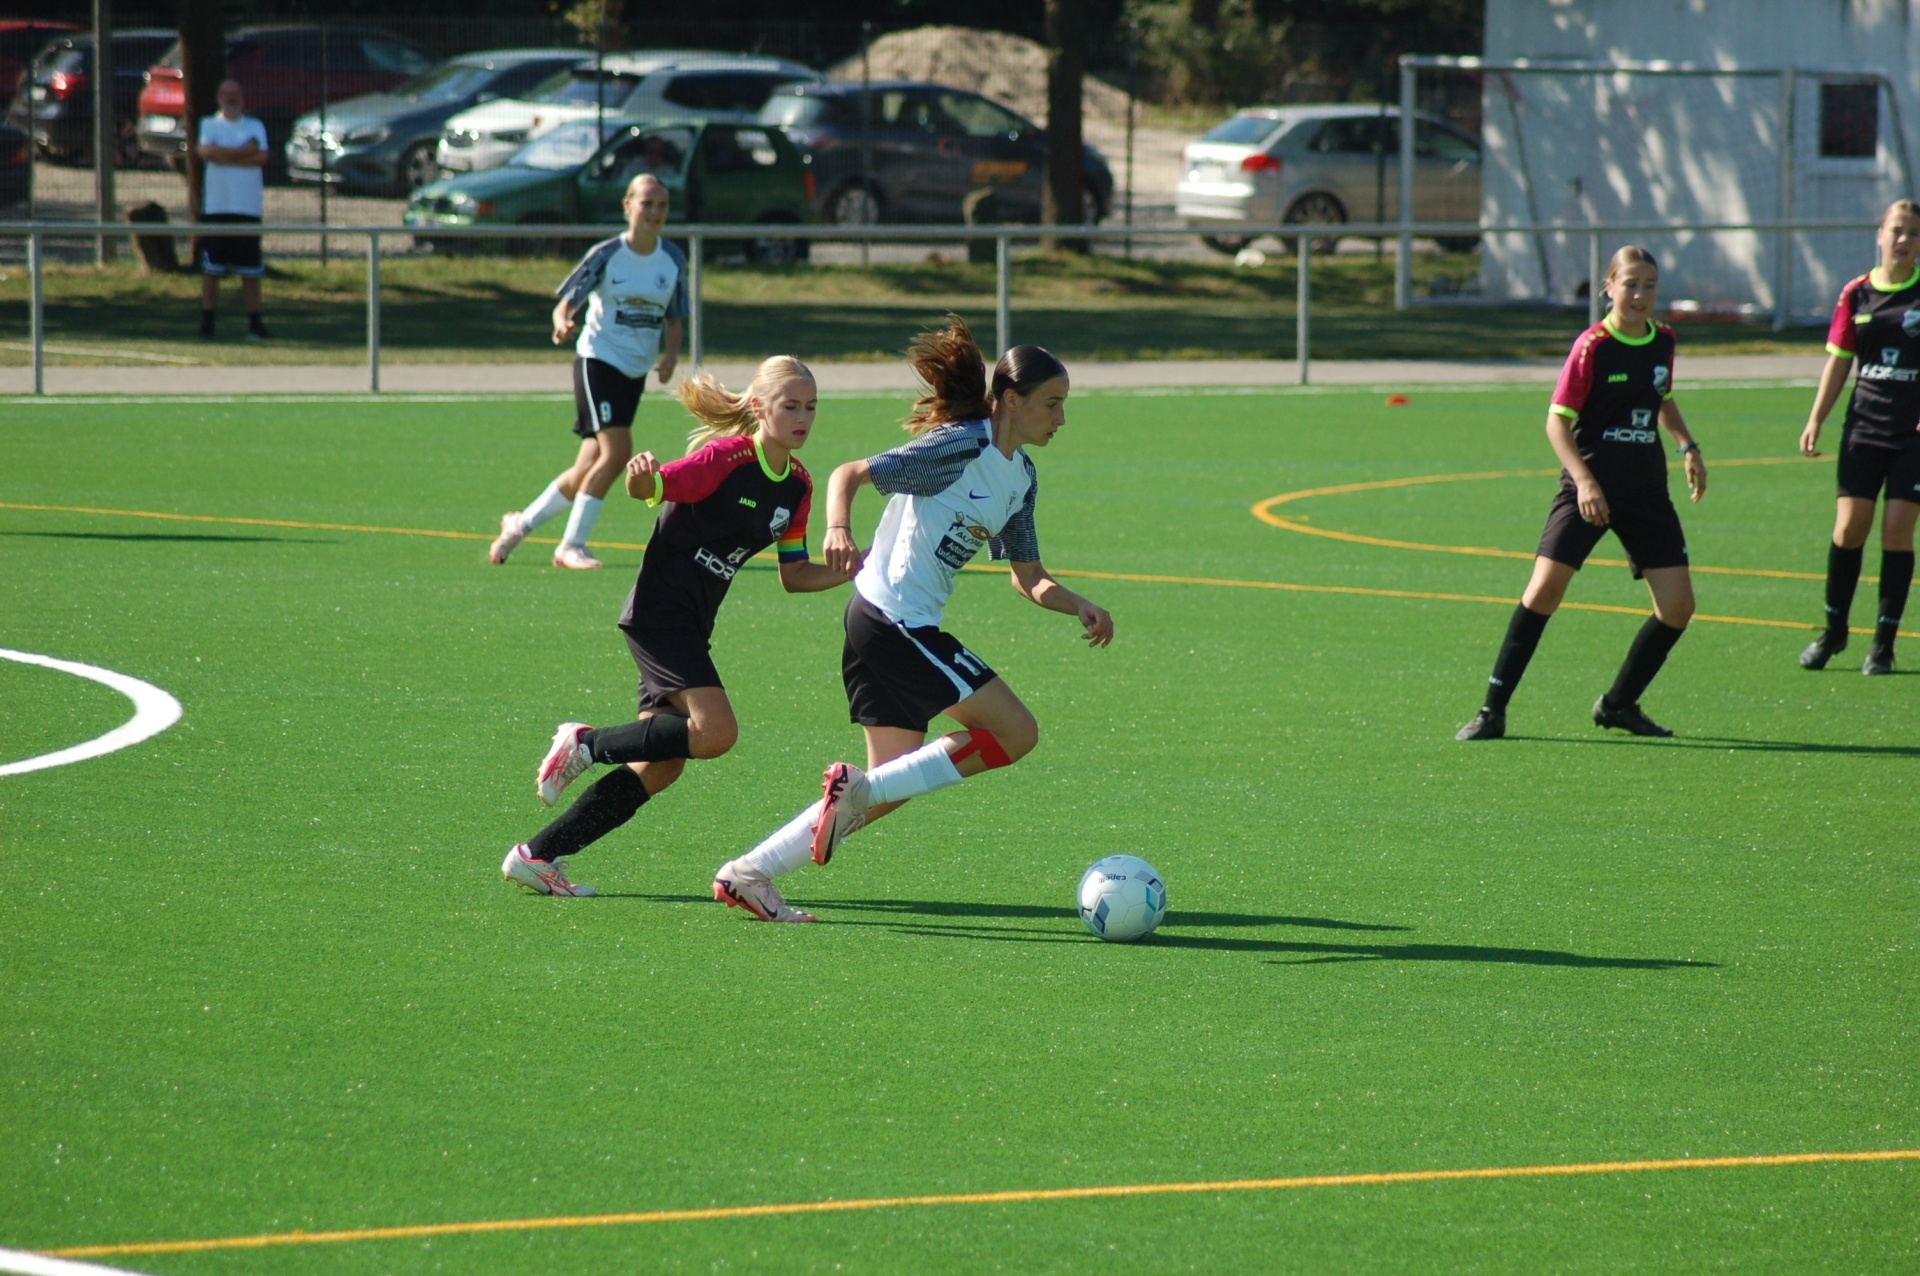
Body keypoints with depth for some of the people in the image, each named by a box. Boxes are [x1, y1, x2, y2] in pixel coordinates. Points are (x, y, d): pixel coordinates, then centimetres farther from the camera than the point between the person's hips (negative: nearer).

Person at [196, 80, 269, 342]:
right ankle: (207, 324, 1)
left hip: (248, 207, 1)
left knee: (250, 270, 3)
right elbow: (206, 151, -10)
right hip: (215, 206, -1)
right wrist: (244, 151, -6)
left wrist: (225, 156, -7)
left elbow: (261, 157, -5)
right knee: (211, 268, -3)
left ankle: (255, 324, 7)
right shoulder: (209, 124, 10)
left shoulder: (255, 126, 13)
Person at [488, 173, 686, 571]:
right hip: (598, 359, -5)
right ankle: (572, 545, -12)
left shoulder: (674, 260, 4)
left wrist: (670, 355, -6)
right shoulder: (606, 255, -9)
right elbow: (565, 304, -6)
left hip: (635, 372, 5)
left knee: (588, 471, 5)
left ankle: (521, 522, 25)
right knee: (617, 450, -21)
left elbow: (673, 319, 14)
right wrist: (563, 325, -29)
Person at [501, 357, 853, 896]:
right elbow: (652, 487, -20)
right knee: (715, 730, -23)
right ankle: (587, 743, -5)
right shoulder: (725, 458, -15)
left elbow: (795, 575, 15)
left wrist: (858, 569, 2)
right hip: (659, 612, -9)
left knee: (659, 766, 4)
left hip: (689, 627, 9)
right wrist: (641, 476, -43)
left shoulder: (798, 484, 9)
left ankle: (536, 856, 8)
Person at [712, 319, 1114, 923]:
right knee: (1016, 732, -10)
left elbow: (1028, 577, 19)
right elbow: (851, 474, -15)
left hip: (901, 626, 10)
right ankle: (860, 787, -11)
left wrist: (1080, 606, 2)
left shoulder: (1020, 476, 14)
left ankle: (748, 874, 11)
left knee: (891, 788, 9)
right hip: (895, 617, -10)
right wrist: (838, 529, -34)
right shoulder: (960, 449, -13)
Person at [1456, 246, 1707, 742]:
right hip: (1590, 489, -5)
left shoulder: (1662, 342, 6)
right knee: (1545, 587, -16)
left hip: (1646, 491, 6)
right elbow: (1557, 419, -12)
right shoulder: (1592, 347, -12)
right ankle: (1493, 709, -8)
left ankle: (1618, 704, 17)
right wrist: (1584, 480, -24)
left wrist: (1688, 446, 14)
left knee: (1677, 605, -2)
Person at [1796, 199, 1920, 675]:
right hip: (1864, 426, 2)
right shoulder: (1857, 295, 5)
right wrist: (1816, 419, 5)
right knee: (1850, 527, -1)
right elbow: (1839, 360, 11)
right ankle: (1834, 630, 16)